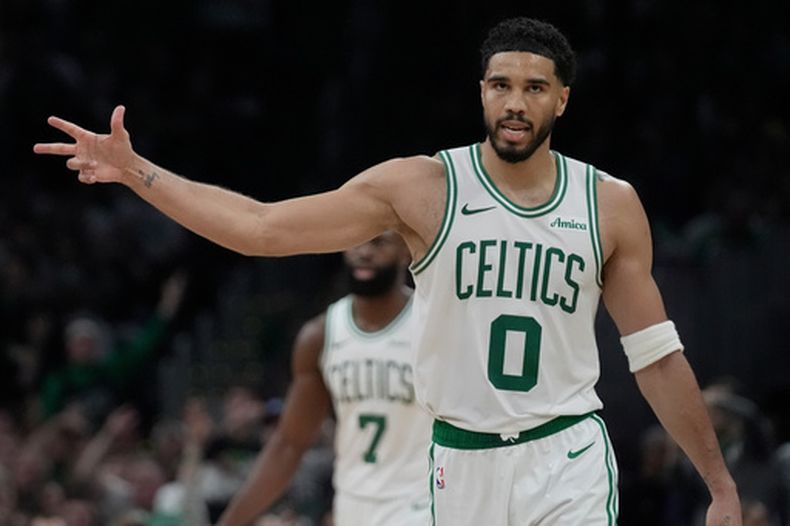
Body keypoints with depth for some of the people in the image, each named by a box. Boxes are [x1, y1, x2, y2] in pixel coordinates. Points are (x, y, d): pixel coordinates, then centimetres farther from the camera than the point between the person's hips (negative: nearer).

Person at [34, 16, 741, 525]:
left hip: (568, 461, -1)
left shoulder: (611, 206, 1)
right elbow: (260, 228, -6)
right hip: (463, 463, 1)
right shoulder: (423, 188, -4)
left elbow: (657, 358, 7)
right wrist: (134, 172, -12)